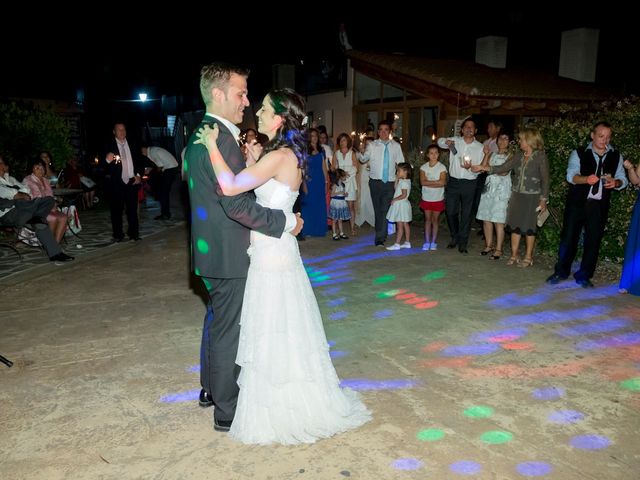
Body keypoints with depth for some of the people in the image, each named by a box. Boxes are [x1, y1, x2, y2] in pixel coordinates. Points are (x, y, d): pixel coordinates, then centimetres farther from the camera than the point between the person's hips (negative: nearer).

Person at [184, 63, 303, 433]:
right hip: (228, 253, -10)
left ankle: (211, 388, 42)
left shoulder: (199, 135, 11)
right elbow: (237, 205, -26)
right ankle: (227, 412, 19)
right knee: (230, 330, 3)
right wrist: (286, 221, -18)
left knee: (217, 320, 23)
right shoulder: (221, 139, -21)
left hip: (211, 248, 10)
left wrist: (248, 162, 8)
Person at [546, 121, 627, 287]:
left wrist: (615, 183, -13)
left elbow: (623, 179, 11)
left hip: (599, 206, 2)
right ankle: (561, 272, 18)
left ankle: (584, 276, 19)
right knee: (568, 238, 3)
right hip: (577, 203, -2)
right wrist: (586, 179, -33)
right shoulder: (579, 154, 1)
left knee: (593, 241, 6)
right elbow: (571, 175, -13)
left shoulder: (616, 157, 11)